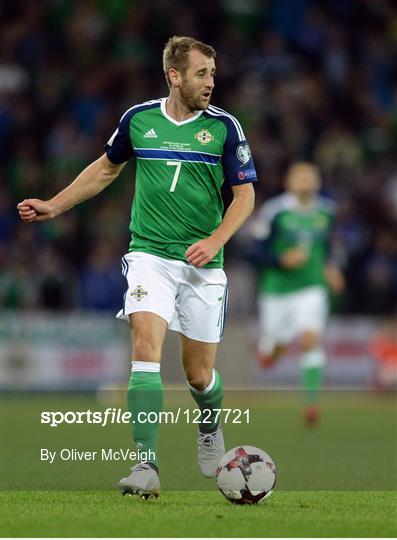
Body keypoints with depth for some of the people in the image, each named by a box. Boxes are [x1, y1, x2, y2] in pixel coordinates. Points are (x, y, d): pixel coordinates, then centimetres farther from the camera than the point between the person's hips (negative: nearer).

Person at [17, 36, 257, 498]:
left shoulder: (223, 126, -4)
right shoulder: (138, 119, 2)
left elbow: (245, 194, 1)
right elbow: (107, 167, 20)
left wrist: (214, 241, -15)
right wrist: (54, 206, 18)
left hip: (202, 264, 0)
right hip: (149, 255, 0)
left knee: (199, 374, 5)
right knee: (146, 346, -21)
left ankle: (210, 429, 41)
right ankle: (147, 466, -23)